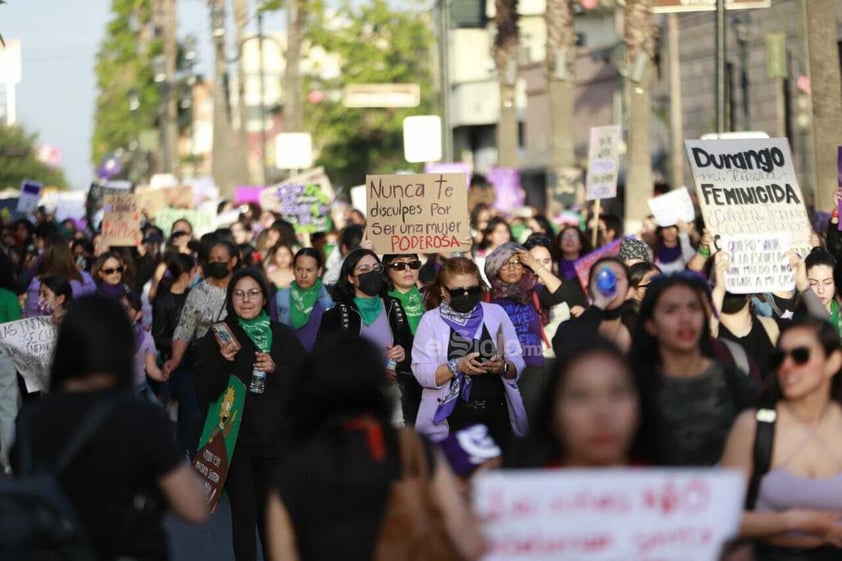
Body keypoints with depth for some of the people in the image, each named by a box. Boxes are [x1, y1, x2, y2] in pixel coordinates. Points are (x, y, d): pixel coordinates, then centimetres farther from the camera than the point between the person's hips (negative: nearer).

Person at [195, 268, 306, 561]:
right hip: (235, 439, -1)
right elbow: (203, 391, -4)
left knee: (272, 515, 5)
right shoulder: (219, 336, 1)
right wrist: (222, 362, -19)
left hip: (275, 438, 1)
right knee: (244, 514, -2)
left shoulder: (283, 336, 5)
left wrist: (276, 369, -12)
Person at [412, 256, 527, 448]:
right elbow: (421, 373, -9)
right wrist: (457, 367, -23)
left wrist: (503, 367, -18)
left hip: (496, 413, 2)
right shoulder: (431, 320, 0)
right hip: (451, 418, -2)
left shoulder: (496, 313, 5)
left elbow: (518, 364, 3)